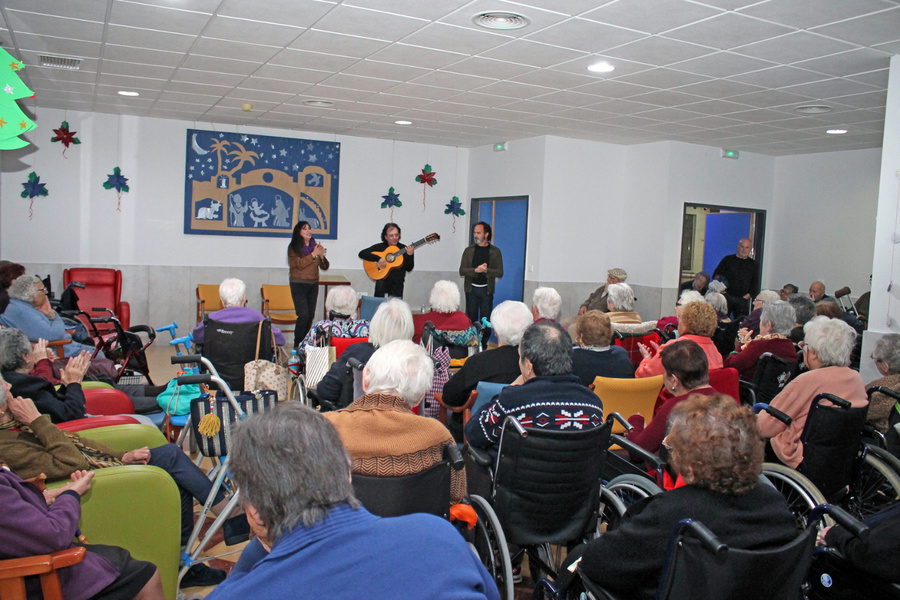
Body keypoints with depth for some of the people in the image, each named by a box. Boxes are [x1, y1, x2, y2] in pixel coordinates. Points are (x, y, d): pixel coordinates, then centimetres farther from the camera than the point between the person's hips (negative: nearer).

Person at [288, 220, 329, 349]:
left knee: (310, 316, 5)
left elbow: (325, 267, 8)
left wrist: (321, 256, -11)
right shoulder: (294, 247, -4)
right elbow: (299, 264, -18)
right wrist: (314, 254, -20)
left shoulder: (315, 245, 8)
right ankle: (297, 345, -1)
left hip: (314, 284, 5)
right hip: (299, 284, -5)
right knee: (303, 315, -13)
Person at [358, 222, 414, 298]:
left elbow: (409, 269, 2)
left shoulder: (404, 249, 7)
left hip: (397, 284, 0)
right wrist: (378, 259, -17)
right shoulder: (380, 247, 4)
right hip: (383, 280, 0)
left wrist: (410, 255, -15)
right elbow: (362, 253, -6)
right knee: (380, 285, -34)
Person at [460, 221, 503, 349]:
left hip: (487, 289, -1)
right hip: (471, 289, 1)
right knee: (471, 318, 3)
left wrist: (486, 270, -19)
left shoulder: (495, 251, 5)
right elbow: (462, 271, -2)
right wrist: (476, 270, -18)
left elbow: (500, 272, -2)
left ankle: (484, 345, 10)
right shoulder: (469, 250, 7)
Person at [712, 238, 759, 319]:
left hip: (743, 299, 1)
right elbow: (716, 275, 8)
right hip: (727, 296, -1)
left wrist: (749, 295, 0)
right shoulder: (728, 260, 11)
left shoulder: (753, 264, 16)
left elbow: (755, 284, 16)